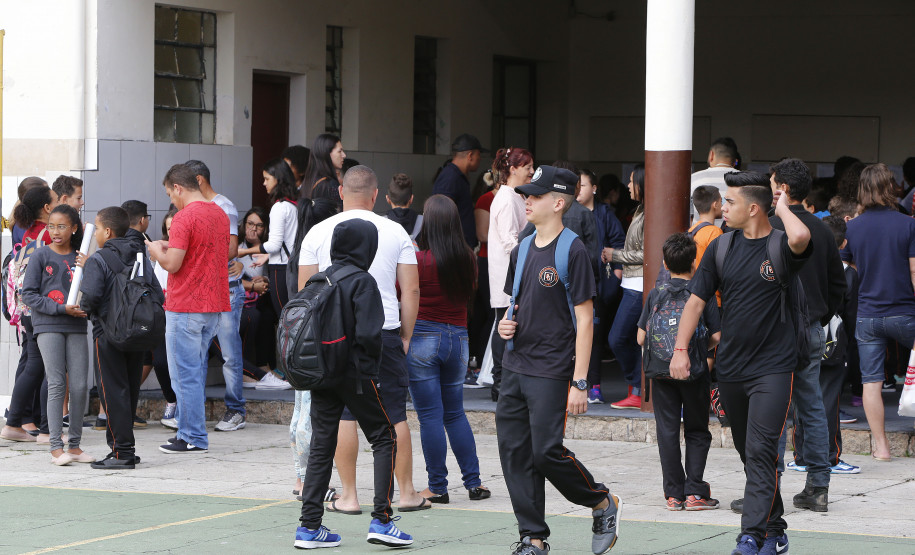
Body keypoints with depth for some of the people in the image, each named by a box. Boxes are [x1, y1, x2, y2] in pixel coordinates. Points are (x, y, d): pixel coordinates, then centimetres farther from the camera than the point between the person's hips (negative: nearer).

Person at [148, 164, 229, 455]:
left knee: (186, 374, -2)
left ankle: (193, 438, -1)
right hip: (214, 306, 8)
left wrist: (157, 250, 2)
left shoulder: (185, 217, -16)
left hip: (185, 308, -8)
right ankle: (190, 433, 18)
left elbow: (172, 264, -19)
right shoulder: (220, 214, 11)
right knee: (195, 371, 15)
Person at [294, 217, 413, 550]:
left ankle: (309, 526, 7)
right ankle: (381, 519, -2)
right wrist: (373, 362, -2)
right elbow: (369, 333, -20)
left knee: (321, 444, 10)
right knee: (384, 438, 7)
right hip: (355, 373, -6)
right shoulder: (362, 283, -13)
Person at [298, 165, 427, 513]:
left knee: (342, 414, 3)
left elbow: (305, 290, 3)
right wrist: (406, 336, 12)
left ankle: (349, 496, 3)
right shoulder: (395, 233, 3)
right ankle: (407, 493, 13)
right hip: (384, 329, 0)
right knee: (395, 415, 7)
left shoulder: (319, 233, 2)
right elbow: (411, 290, 3)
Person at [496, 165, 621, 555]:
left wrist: (579, 383, -16)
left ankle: (603, 504, 13)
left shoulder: (572, 251, -10)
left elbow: (584, 319, -12)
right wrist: (506, 324, 1)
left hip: (551, 372, -7)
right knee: (514, 453, 3)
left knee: (546, 452, -11)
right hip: (514, 368, 7)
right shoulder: (522, 250, 12)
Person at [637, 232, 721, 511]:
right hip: (694, 372, -2)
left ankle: (674, 493, 6)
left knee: (667, 431, 7)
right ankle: (694, 491, -1)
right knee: (697, 432, 8)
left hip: (661, 371, 2)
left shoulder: (656, 294, 3)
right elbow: (717, 336, -5)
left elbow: (641, 337, 3)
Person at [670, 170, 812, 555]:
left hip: (773, 367, -6)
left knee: (760, 451, -14)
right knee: (747, 452, 12)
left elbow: (801, 238, -34)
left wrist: (782, 207, -14)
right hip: (730, 367, 6)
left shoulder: (780, 246, -8)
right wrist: (680, 349, -1)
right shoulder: (721, 247, 7)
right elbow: (696, 300, 9)